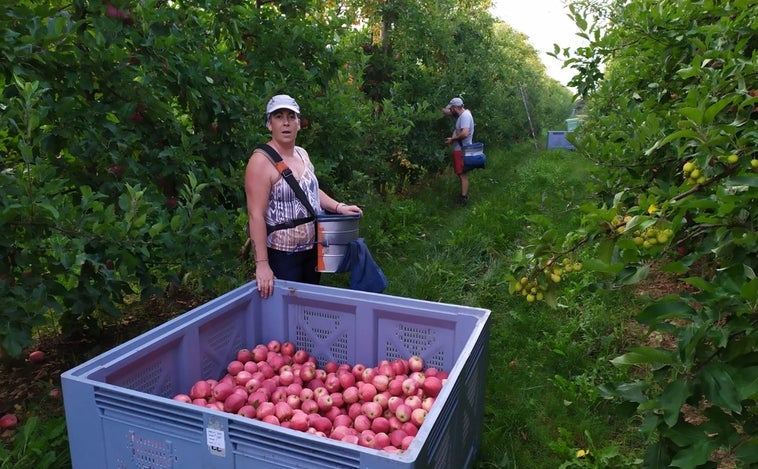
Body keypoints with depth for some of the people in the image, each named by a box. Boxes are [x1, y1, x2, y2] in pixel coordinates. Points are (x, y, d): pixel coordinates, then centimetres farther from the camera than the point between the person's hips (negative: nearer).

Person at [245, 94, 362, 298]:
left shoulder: (302, 154, 6)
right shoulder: (262, 161, -18)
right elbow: (256, 215, -22)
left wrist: (339, 207, 5)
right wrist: (262, 264, -26)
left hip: (312, 249, 8)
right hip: (281, 254, -8)